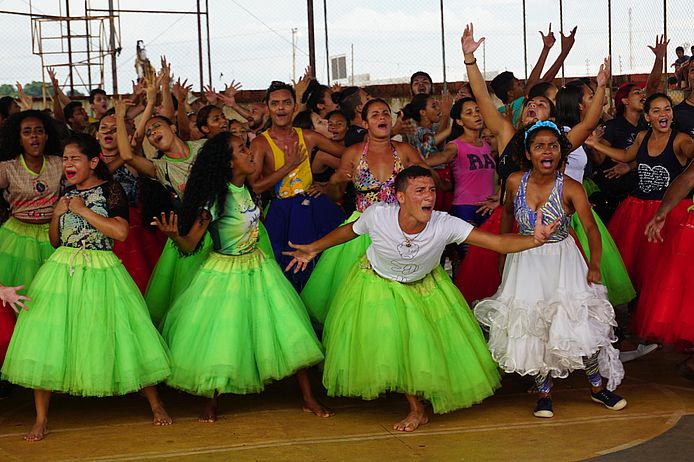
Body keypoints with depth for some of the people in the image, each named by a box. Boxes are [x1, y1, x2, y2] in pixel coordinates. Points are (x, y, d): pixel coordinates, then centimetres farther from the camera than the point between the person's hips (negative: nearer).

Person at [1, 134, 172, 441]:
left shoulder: (110, 190, -4)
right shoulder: (67, 194, 13)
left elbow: (120, 232, -17)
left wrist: (83, 210, -13)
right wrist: (57, 214, 1)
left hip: (100, 273, -4)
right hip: (62, 271, 5)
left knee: (121, 335, 0)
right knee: (46, 338, -3)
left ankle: (155, 404, 17)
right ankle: (41, 419, 6)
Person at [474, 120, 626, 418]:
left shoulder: (570, 188, -18)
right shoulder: (515, 182, -8)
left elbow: (591, 228, -25)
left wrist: (594, 265, -34)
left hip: (563, 261, -2)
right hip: (526, 262, 3)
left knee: (580, 322, -6)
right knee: (531, 327, 3)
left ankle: (597, 387, 16)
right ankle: (544, 393, 18)